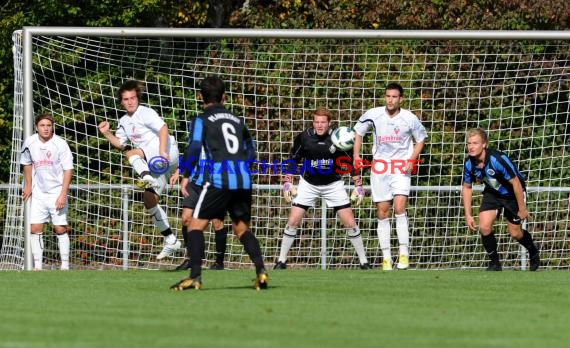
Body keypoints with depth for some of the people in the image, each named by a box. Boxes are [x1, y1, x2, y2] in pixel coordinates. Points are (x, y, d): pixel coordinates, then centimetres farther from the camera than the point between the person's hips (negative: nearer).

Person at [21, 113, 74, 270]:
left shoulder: (60, 144, -12)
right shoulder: (30, 143, 0)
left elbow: (68, 170, -11)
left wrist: (63, 194, -17)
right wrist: (28, 185, 17)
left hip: (57, 192, -4)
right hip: (38, 193, 4)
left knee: (60, 229, -4)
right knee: (35, 229, -2)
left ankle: (65, 265, 3)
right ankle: (37, 266, 3)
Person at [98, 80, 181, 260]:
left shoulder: (145, 113, -8)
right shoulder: (124, 121, 18)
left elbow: (163, 128, -22)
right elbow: (120, 143, 27)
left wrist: (162, 151, -35)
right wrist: (107, 133, 8)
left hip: (167, 155, -9)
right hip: (152, 162, 9)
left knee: (131, 153, -28)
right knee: (149, 199, 6)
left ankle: (146, 176, -61)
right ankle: (170, 240, 10)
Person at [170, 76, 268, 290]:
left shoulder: (201, 121, 3)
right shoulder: (238, 121, 20)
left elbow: (194, 147, -10)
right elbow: (251, 152, 25)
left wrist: (185, 175, -6)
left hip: (217, 179, -5)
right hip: (243, 181, 5)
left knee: (195, 223, -1)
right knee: (241, 228, 17)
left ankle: (195, 276, -13)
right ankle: (260, 270, 0)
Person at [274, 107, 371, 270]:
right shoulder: (304, 138, -10)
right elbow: (292, 161, 4)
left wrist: (358, 186, -3)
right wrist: (287, 183, -3)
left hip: (333, 184, -1)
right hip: (308, 184, 1)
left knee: (350, 223, -5)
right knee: (293, 221, -7)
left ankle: (364, 262, 7)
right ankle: (281, 261, 6)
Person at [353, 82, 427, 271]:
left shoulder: (409, 119, -8)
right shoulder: (373, 115, -5)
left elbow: (420, 139, 8)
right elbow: (358, 132, 10)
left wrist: (412, 160, -6)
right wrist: (356, 157, -1)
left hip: (401, 168, -2)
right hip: (379, 167, 2)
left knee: (399, 207, -19)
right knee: (382, 213, 3)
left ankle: (404, 253, -14)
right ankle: (386, 257, 10)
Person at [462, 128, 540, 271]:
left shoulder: (498, 160, -35)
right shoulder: (469, 164, -17)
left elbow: (516, 183, -26)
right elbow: (467, 188, 0)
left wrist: (522, 209, -19)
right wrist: (468, 215, -4)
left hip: (512, 194, -4)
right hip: (492, 193, 4)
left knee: (515, 233, 4)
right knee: (484, 227, -15)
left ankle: (534, 252, 36)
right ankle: (494, 263, 4)